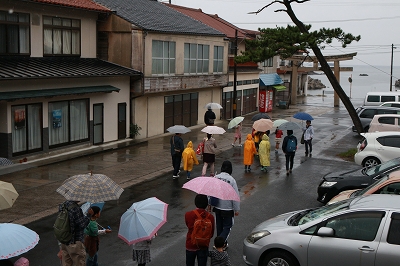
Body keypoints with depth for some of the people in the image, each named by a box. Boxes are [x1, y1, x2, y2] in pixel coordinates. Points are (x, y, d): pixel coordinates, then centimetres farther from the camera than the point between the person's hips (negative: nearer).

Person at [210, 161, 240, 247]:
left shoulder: (215, 178, -5)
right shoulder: (231, 180, -17)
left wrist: (210, 204, 15)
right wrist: (236, 209, -4)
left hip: (217, 207, 5)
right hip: (228, 208, -4)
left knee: (219, 225, 18)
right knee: (228, 226, 8)